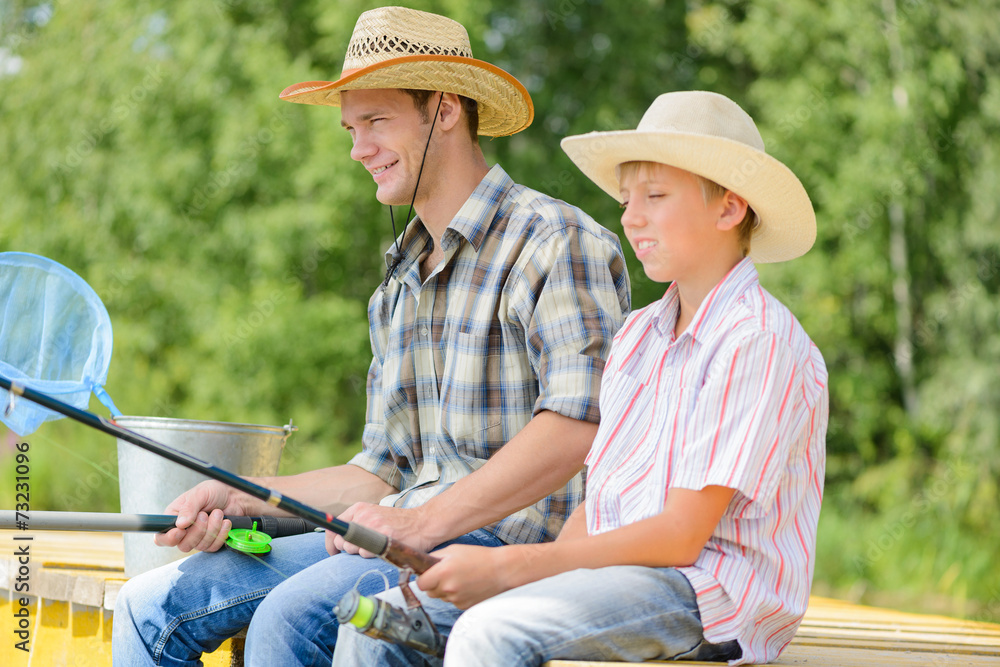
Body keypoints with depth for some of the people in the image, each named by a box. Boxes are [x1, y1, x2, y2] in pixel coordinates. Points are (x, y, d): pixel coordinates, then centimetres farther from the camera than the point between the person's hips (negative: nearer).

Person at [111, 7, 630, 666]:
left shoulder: (554, 242, -6)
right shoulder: (400, 285, 23)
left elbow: (579, 423, -21)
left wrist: (426, 521, -25)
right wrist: (239, 498, 9)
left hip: (512, 543, -8)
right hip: (418, 539, 9)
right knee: (152, 607, -4)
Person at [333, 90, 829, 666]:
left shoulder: (760, 342, -11)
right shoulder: (638, 336, 18)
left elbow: (680, 536, -16)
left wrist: (507, 567, -16)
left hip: (710, 595, -8)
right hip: (615, 570, 8)